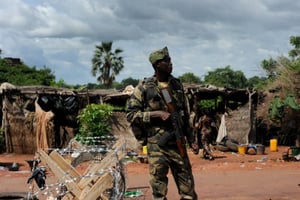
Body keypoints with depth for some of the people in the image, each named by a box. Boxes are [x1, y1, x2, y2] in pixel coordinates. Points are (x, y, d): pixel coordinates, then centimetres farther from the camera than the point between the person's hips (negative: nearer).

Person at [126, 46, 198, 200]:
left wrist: (191, 140, 13)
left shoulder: (177, 85, 9)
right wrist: (156, 114, -15)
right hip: (157, 145, -4)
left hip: (178, 143, 4)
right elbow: (130, 114, -6)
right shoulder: (144, 87, -5)